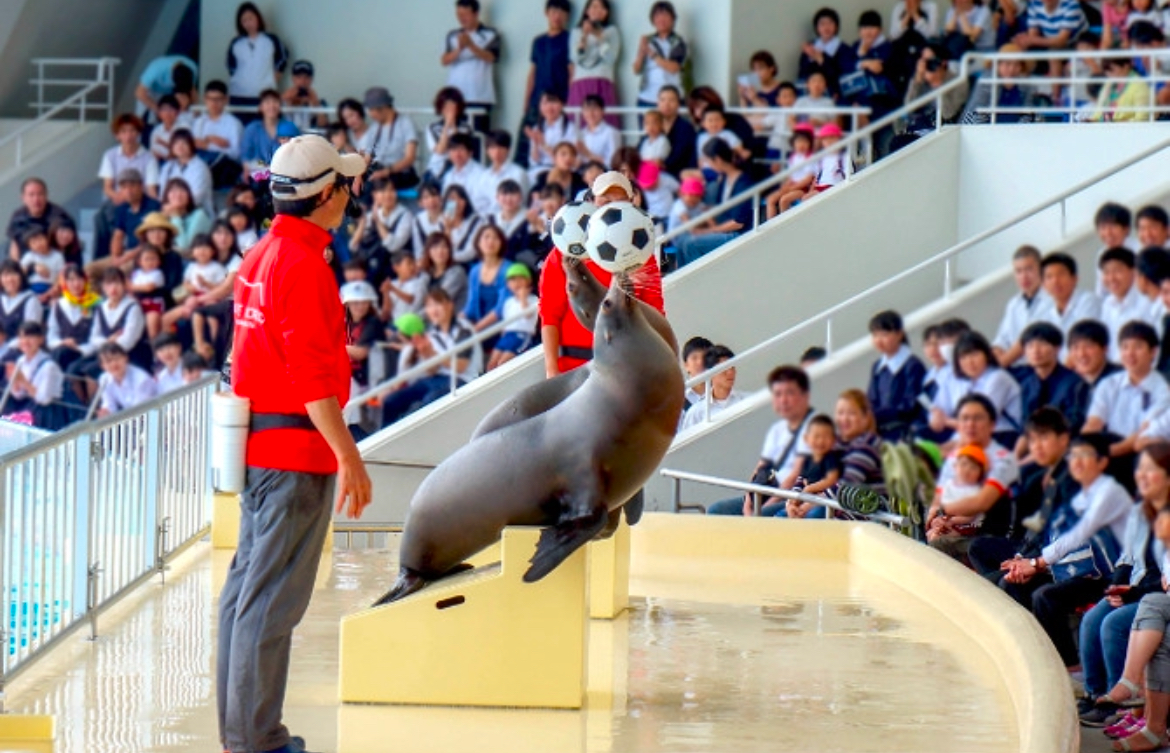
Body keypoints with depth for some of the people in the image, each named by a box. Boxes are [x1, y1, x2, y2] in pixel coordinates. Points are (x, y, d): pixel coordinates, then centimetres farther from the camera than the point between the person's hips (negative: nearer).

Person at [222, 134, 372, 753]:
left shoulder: (259, 257, 13)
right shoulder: (304, 264, -17)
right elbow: (310, 375, -21)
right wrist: (347, 455, -20)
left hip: (254, 441, 10)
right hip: (297, 447, -10)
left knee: (247, 584, 13)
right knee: (275, 597, -8)